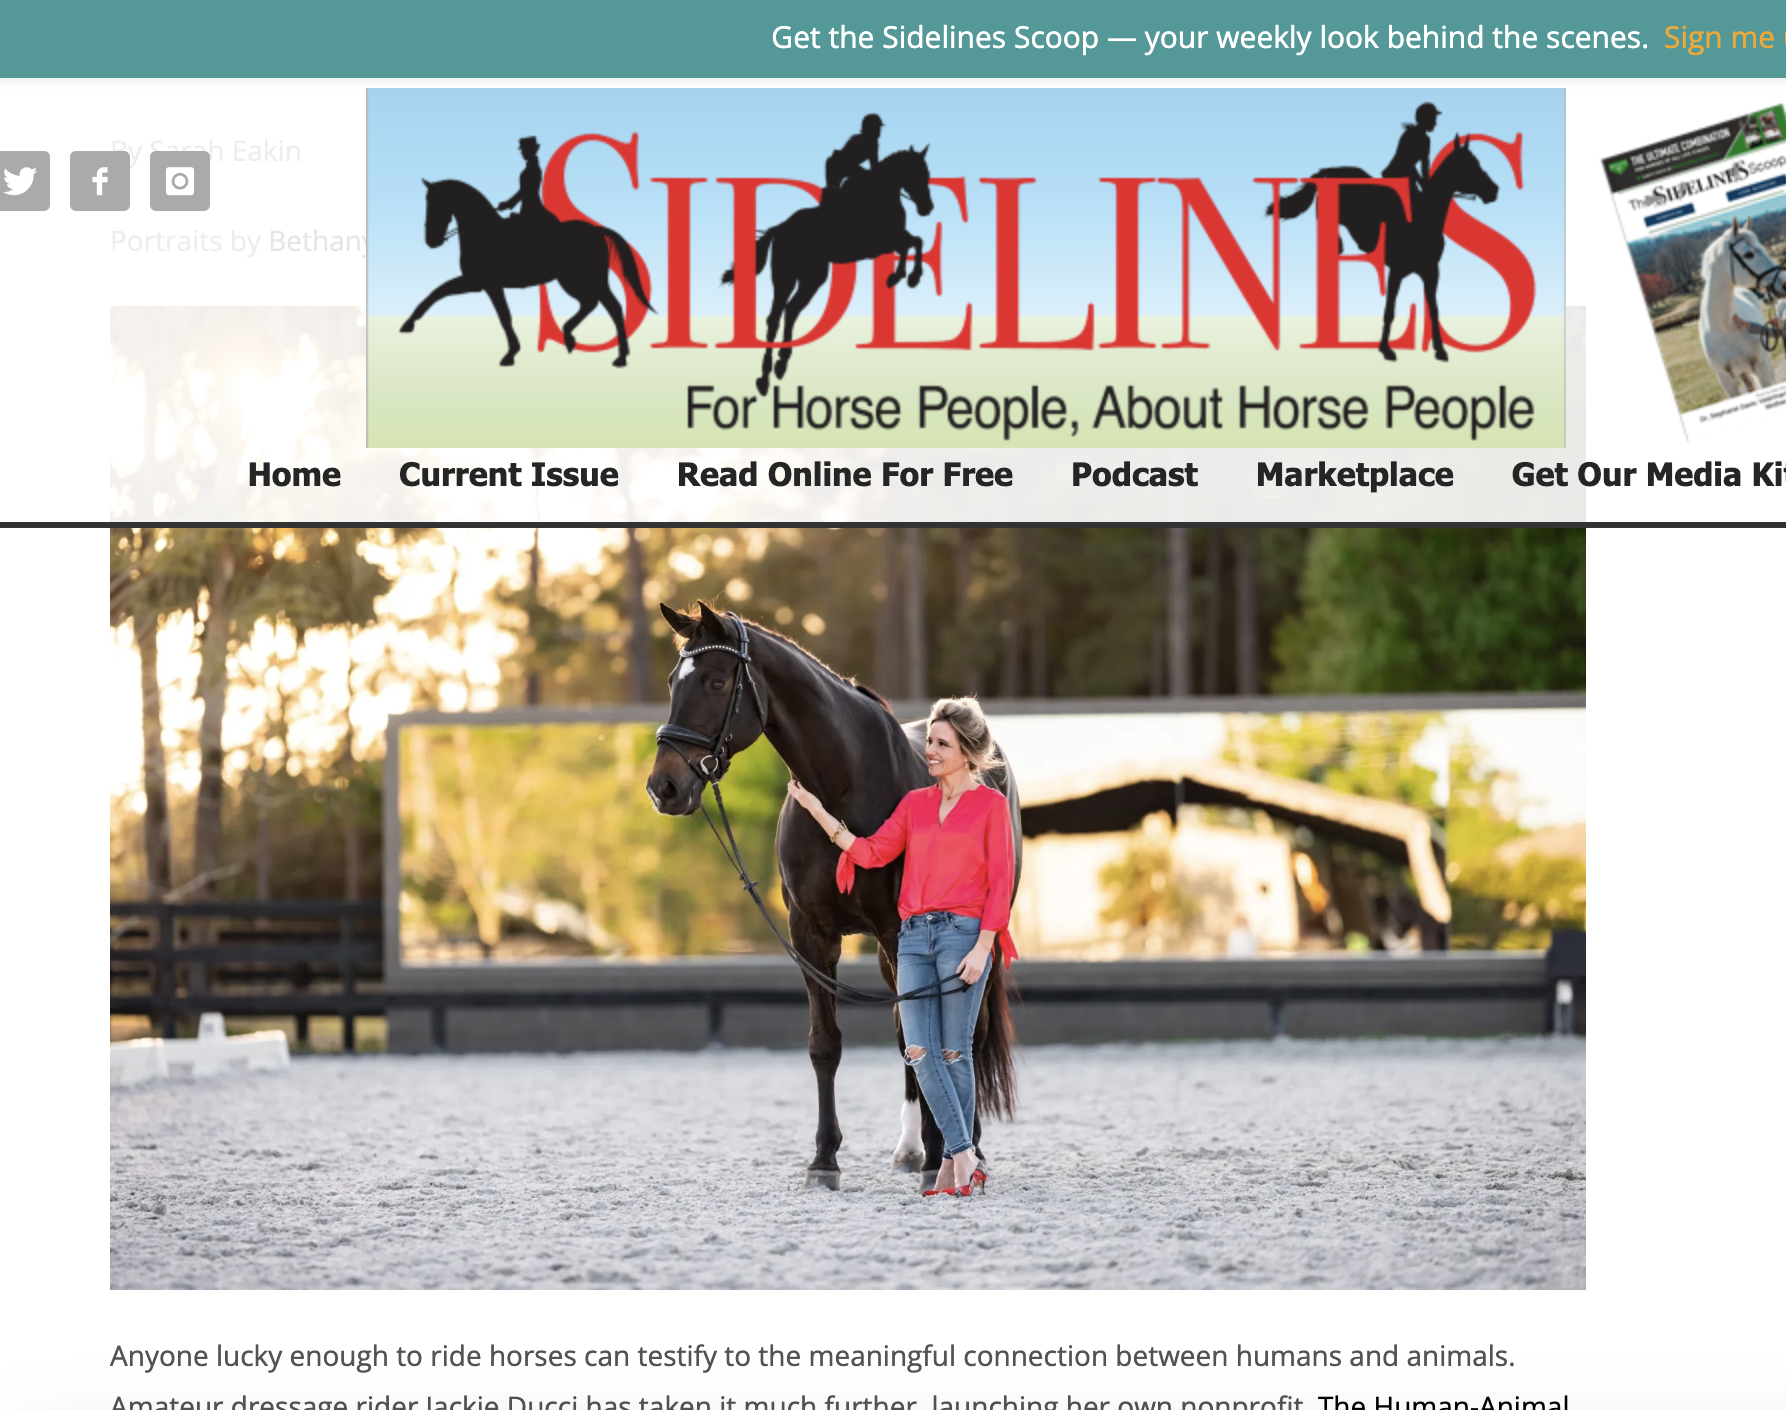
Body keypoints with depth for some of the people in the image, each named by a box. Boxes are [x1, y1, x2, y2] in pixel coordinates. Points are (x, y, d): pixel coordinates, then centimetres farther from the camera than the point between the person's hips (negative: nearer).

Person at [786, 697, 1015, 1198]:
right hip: (915, 935, 5)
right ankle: (964, 1156, -10)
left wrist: (983, 946, -11)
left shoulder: (991, 804, 2)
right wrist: (818, 812, 2)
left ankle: (955, 1162, 4)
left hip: (964, 931, -5)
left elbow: (1000, 880, -2)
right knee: (920, 1051, -9)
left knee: (953, 1052, -3)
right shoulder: (916, 803, 17)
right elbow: (872, 852, 8)